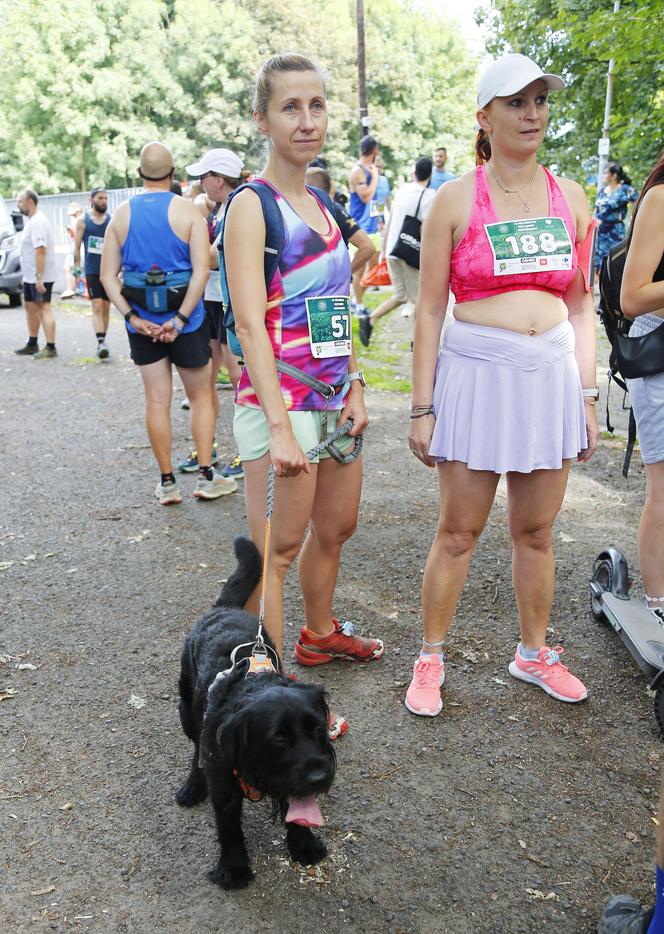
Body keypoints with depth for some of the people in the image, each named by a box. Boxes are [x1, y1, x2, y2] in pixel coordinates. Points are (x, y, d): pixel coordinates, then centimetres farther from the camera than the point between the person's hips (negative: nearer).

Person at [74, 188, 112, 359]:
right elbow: (77, 246, 6)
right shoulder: (83, 220, 2)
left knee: (106, 307, 9)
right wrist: (77, 267, 3)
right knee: (97, 306, -12)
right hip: (92, 270, -2)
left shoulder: (112, 220, 3)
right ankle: (101, 343, -18)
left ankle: (102, 342, 20)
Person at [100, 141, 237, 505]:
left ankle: (167, 483, 13)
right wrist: (180, 319, -14)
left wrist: (133, 318, -5)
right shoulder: (188, 211, -6)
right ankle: (206, 476, 10)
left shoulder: (121, 215, 3)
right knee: (200, 397, 11)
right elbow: (201, 270, -16)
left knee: (157, 400, 8)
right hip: (185, 319, -2)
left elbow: (108, 276, -1)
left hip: (141, 323, 3)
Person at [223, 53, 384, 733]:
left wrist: (354, 387, 7)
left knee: (336, 527, 21)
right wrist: (280, 426, -24)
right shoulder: (252, 205, -10)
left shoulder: (320, 205, 14)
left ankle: (320, 634, 43)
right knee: (278, 551, -3)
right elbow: (250, 324, -18)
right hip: (279, 400, -8)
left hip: (333, 396, 8)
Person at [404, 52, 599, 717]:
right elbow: (429, 309, -3)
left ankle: (533, 652, 32)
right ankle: (430, 659, 22)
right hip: (475, 374, -3)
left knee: (536, 532, 13)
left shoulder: (570, 198, 9)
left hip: (552, 376, 4)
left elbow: (581, 306, 12)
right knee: (458, 532, 4)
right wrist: (422, 408, -7)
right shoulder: (456, 199, -2)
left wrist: (586, 397, 6)